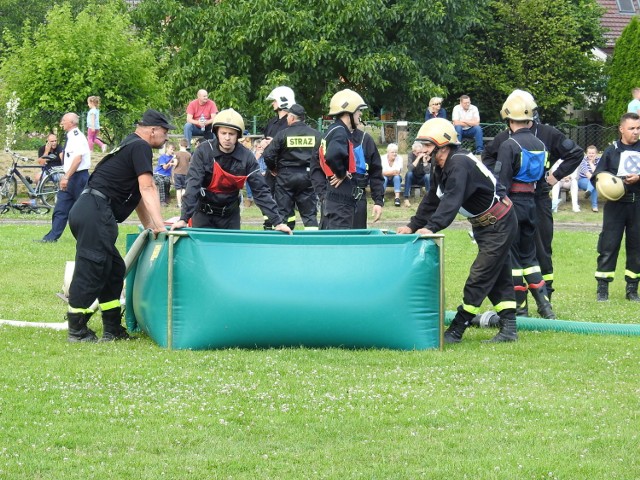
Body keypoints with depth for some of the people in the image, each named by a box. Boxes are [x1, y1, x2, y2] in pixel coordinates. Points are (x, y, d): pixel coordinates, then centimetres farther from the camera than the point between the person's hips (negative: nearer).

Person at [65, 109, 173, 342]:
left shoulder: (129, 146, 27)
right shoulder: (140, 147, -5)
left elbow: (137, 195, 30)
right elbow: (147, 188, -15)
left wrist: (149, 226, 27)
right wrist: (159, 224, -21)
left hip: (85, 210, 11)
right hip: (96, 212, -11)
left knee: (113, 269, 15)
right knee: (90, 271, -7)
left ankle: (113, 329, 19)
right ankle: (77, 330, -4)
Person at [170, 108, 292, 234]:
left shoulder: (246, 157, -12)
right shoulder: (203, 151, -17)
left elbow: (260, 190, -11)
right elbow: (193, 185, -24)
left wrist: (277, 222, -17)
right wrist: (183, 218, -34)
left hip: (230, 214, 2)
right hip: (203, 213, -2)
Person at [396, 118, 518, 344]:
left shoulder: (460, 164, -26)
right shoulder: (441, 169, 6)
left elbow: (451, 201, -37)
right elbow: (432, 201, 10)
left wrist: (431, 228, -46)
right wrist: (413, 225, -1)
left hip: (499, 225, -11)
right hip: (485, 226, 11)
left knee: (479, 278, -8)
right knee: (498, 278, 11)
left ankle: (456, 330, -8)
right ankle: (508, 329, 15)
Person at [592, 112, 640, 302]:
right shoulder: (611, 151, 6)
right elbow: (597, 176, 5)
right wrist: (604, 183, -15)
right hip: (615, 203, -1)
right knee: (608, 245, -4)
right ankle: (602, 288, -1)